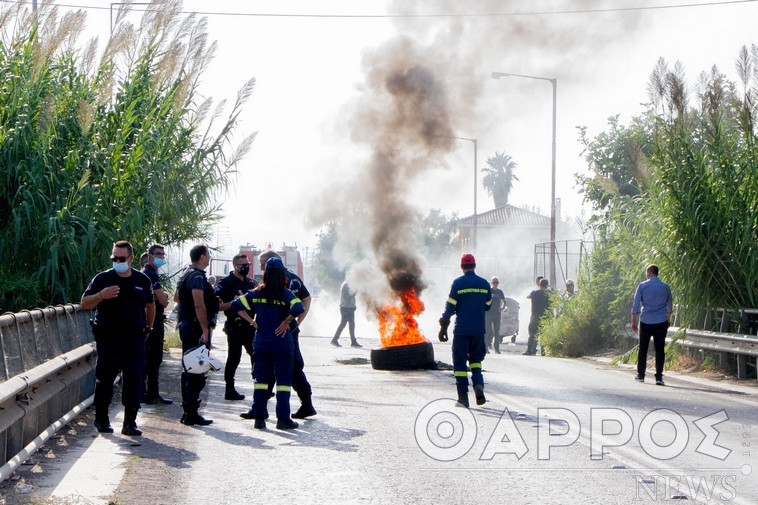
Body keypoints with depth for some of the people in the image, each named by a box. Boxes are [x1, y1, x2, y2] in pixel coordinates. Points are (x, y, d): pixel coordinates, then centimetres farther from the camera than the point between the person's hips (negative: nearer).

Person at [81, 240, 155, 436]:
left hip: (134, 338, 1)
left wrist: (147, 329, 20)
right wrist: (101, 295, -17)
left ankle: (130, 422, -1)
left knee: (134, 380, -5)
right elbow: (84, 303, 0)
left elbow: (150, 306, 23)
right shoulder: (103, 279, 2)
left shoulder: (142, 280, 9)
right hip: (107, 338, -1)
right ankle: (101, 419, 18)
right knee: (104, 379, 3)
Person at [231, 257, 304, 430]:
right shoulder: (285, 294, -10)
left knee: (261, 380, 10)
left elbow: (236, 305, 2)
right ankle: (283, 419, 1)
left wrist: (251, 321, 3)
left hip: (261, 342, 4)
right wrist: (286, 321, -11)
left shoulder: (257, 293, 2)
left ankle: (259, 418, 9)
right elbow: (298, 309, -25)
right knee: (283, 381, 3)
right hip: (282, 343, -4)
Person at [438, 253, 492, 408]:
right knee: (476, 359, 17)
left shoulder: (458, 283, -6)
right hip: (479, 330, 3)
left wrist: (443, 327, -1)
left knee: (460, 362, 4)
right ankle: (478, 385, -8)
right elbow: (487, 306, 13)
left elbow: (450, 306, -7)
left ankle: (463, 397, 1)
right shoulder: (484, 283, 4)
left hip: (461, 330, -3)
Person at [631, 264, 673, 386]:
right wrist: (668, 320, 29)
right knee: (660, 350, 1)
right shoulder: (665, 287, 7)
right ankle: (659, 377, -5)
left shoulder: (642, 286, -2)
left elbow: (635, 305, -3)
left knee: (643, 349, 11)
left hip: (645, 322, -1)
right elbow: (669, 306, 16)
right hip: (661, 323, 1)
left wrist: (634, 321, 2)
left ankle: (640, 375, 16)